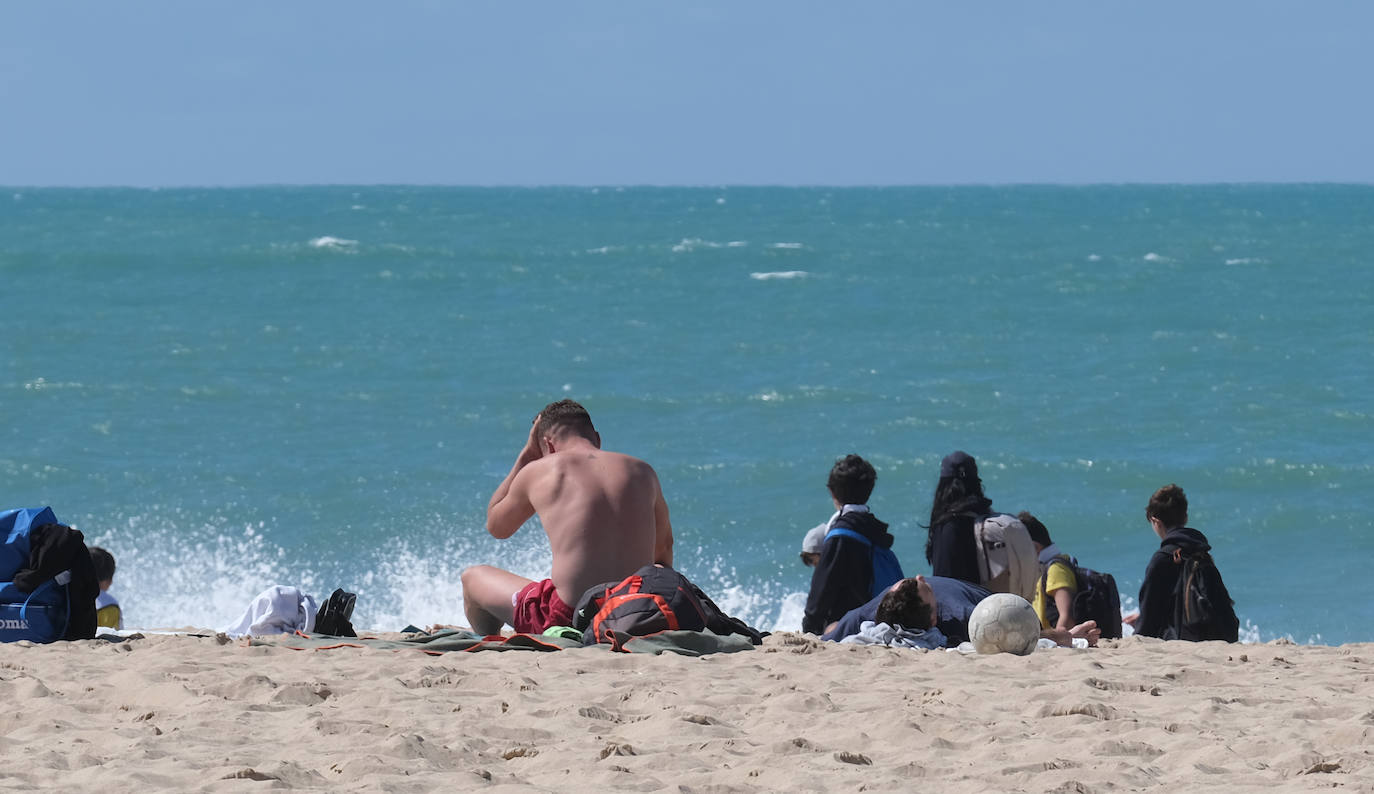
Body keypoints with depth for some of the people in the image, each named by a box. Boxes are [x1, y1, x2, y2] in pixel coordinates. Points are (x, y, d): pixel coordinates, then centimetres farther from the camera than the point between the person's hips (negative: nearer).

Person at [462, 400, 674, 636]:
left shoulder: (538, 472, 2)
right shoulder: (642, 472, 9)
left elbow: (495, 526, 23)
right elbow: (663, 551, 23)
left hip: (567, 618, -3)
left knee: (472, 578, 23)